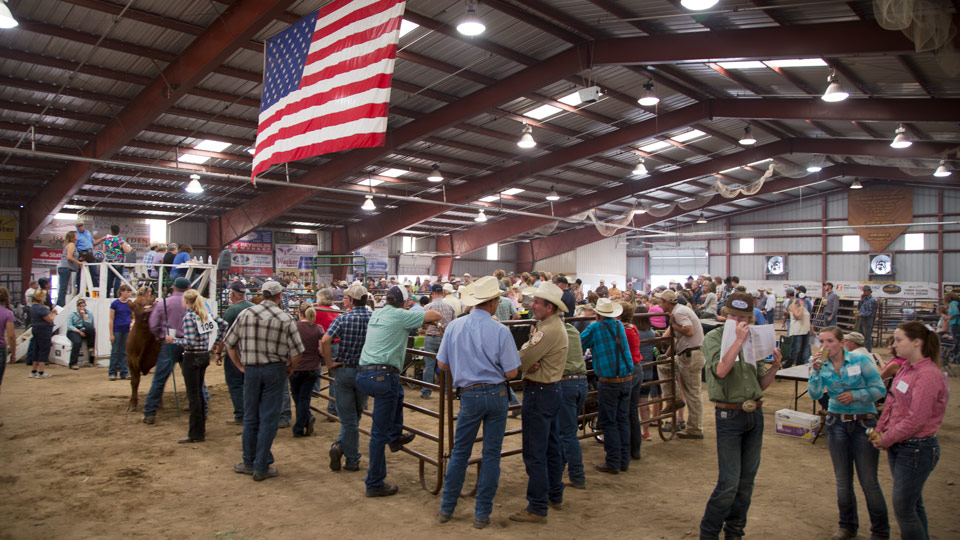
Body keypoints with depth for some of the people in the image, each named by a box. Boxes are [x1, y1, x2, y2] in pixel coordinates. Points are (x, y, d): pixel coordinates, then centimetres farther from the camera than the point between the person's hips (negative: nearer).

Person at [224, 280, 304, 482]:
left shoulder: (245, 314, 0)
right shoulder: (285, 319, -9)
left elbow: (229, 343, 5)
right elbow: (296, 351, -11)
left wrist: (240, 366, 14)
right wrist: (290, 368, 6)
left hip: (251, 370, 3)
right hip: (274, 370, -3)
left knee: (250, 418, 15)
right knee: (269, 419, 5)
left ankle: (249, 462, 26)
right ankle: (261, 467, 11)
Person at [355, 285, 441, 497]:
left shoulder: (376, 314, 16)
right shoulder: (401, 315, -4)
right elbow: (434, 315, -2)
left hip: (363, 374, 8)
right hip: (382, 376, -8)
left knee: (397, 393, 36)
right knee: (379, 432, 0)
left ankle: (395, 436, 37)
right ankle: (375, 484, 9)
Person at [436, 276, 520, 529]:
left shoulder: (454, 326, -5)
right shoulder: (501, 331, -12)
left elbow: (442, 364, 3)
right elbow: (511, 372, -9)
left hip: (469, 396, 2)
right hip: (497, 394, -1)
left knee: (459, 452, 16)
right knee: (491, 454, 9)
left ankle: (446, 508, 25)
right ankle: (482, 514, 17)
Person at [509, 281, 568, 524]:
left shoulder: (549, 330, -22)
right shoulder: (554, 324, 11)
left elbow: (521, 361, -21)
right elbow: (532, 356, 8)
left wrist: (526, 361, 1)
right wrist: (530, 363, -13)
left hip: (539, 392, -11)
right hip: (552, 388, 11)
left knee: (534, 452, -4)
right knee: (551, 447, 19)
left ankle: (537, 508, 3)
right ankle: (555, 496, 32)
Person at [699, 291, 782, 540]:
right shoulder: (714, 337, -6)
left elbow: (761, 384, 13)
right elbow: (720, 370, -25)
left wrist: (775, 366, -4)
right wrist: (739, 339, -24)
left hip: (755, 414, 6)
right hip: (730, 415, -6)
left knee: (747, 481, 13)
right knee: (729, 483, -6)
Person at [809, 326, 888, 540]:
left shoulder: (861, 360, -8)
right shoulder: (821, 364, 1)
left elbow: (879, 389, -7)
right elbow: (815, 395, -10)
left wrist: (854, 395, -18)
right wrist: (816, 371, -21)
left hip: (864, 424, -3)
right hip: (836, 424, 3)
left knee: (868, 481, -1)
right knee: (842, 480, 12)